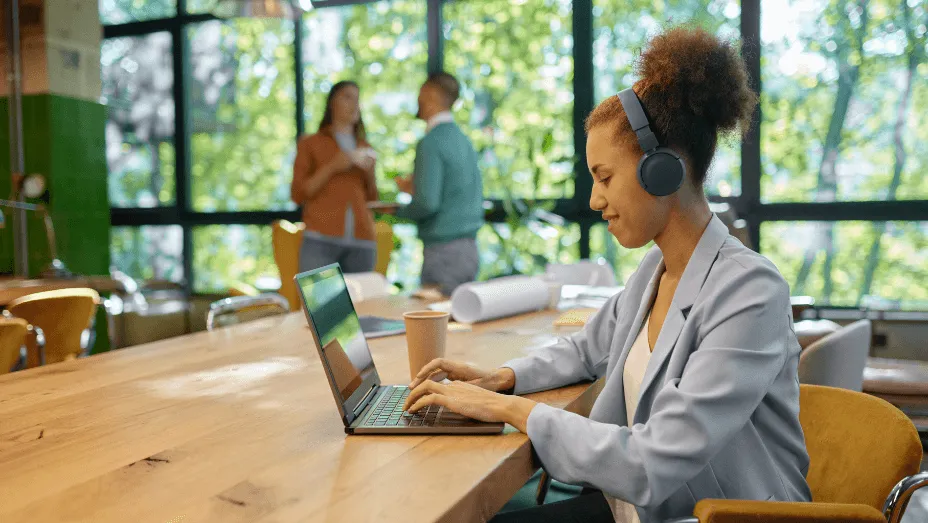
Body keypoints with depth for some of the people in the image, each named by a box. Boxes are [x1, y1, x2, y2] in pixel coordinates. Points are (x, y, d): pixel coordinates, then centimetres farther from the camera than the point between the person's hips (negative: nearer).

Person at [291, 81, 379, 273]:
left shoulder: (365, 147, 20)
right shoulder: (310, 144, 10)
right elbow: (298, 194, 2)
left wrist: (370, 173, 2)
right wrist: (331, 167, -9)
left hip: (361, 242, 3)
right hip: (321, 239, -3)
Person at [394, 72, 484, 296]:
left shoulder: (431, 143, -13)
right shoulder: (463, 139, 12)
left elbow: (427, 202, -22)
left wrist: (398, 210, -2)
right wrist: (416, 189, 20)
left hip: (444, 250, -8)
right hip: (469, 247, 9)